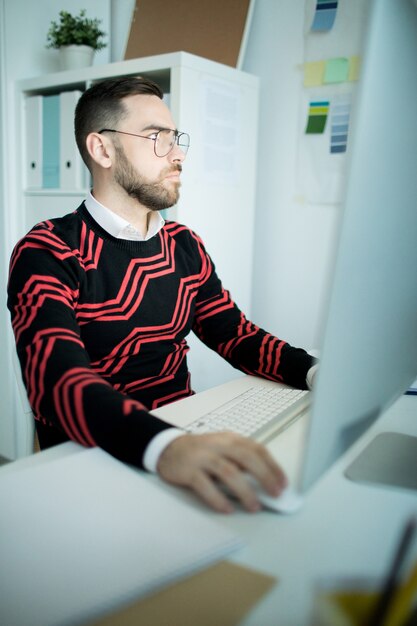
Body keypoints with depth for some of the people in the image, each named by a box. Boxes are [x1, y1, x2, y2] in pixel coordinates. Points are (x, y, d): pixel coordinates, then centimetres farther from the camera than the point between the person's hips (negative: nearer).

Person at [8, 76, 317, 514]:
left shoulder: (184, 246, 9)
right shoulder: (46, 254, -11)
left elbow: (235, 335, 9)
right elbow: (57, 378, -26)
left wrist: (319, 372, -10)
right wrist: (163, 446, -44)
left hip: (184, 439, 6)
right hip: (92, 460, -6)